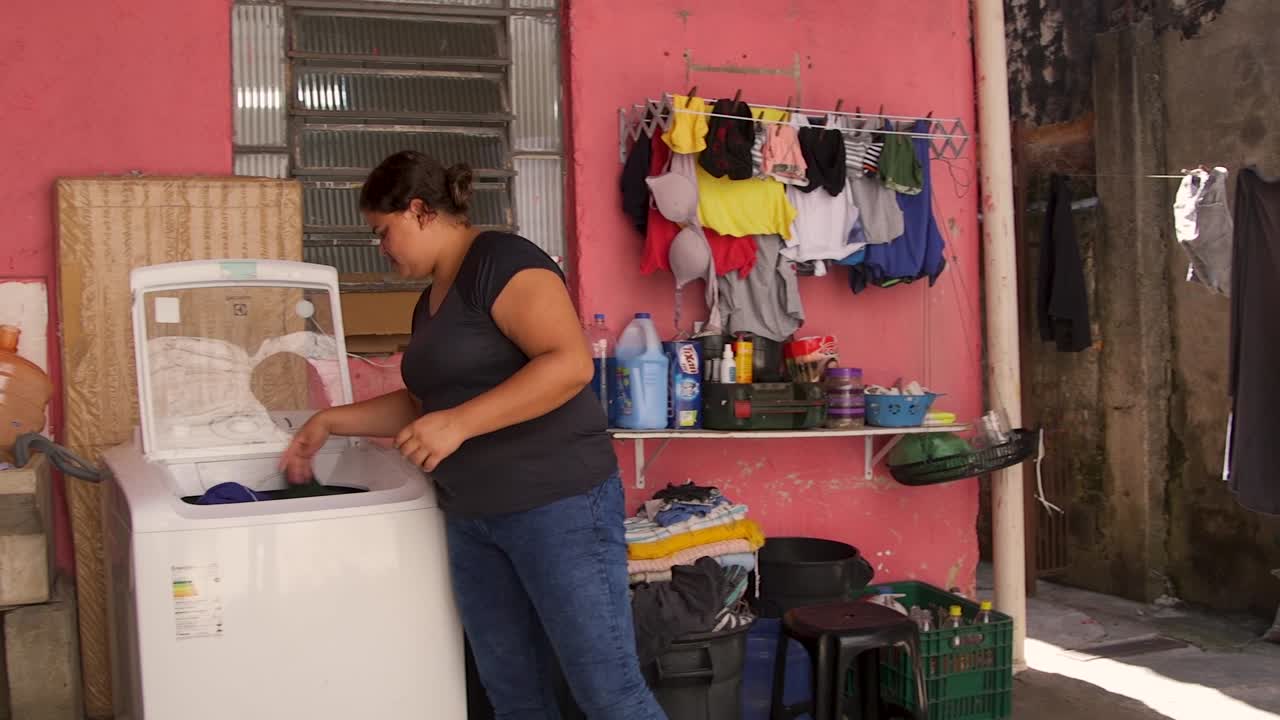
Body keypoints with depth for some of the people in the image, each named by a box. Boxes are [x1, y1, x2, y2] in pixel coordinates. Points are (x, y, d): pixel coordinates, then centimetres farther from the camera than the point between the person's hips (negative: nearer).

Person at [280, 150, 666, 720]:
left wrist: (459, 424, -25)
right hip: (472, 519, 9)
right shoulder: (431, 301, 17)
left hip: (560, 503, -9)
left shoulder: (502, 261, -11)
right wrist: (330, 422, 23)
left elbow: (570, 364, -23)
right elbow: (423, 403, 29)